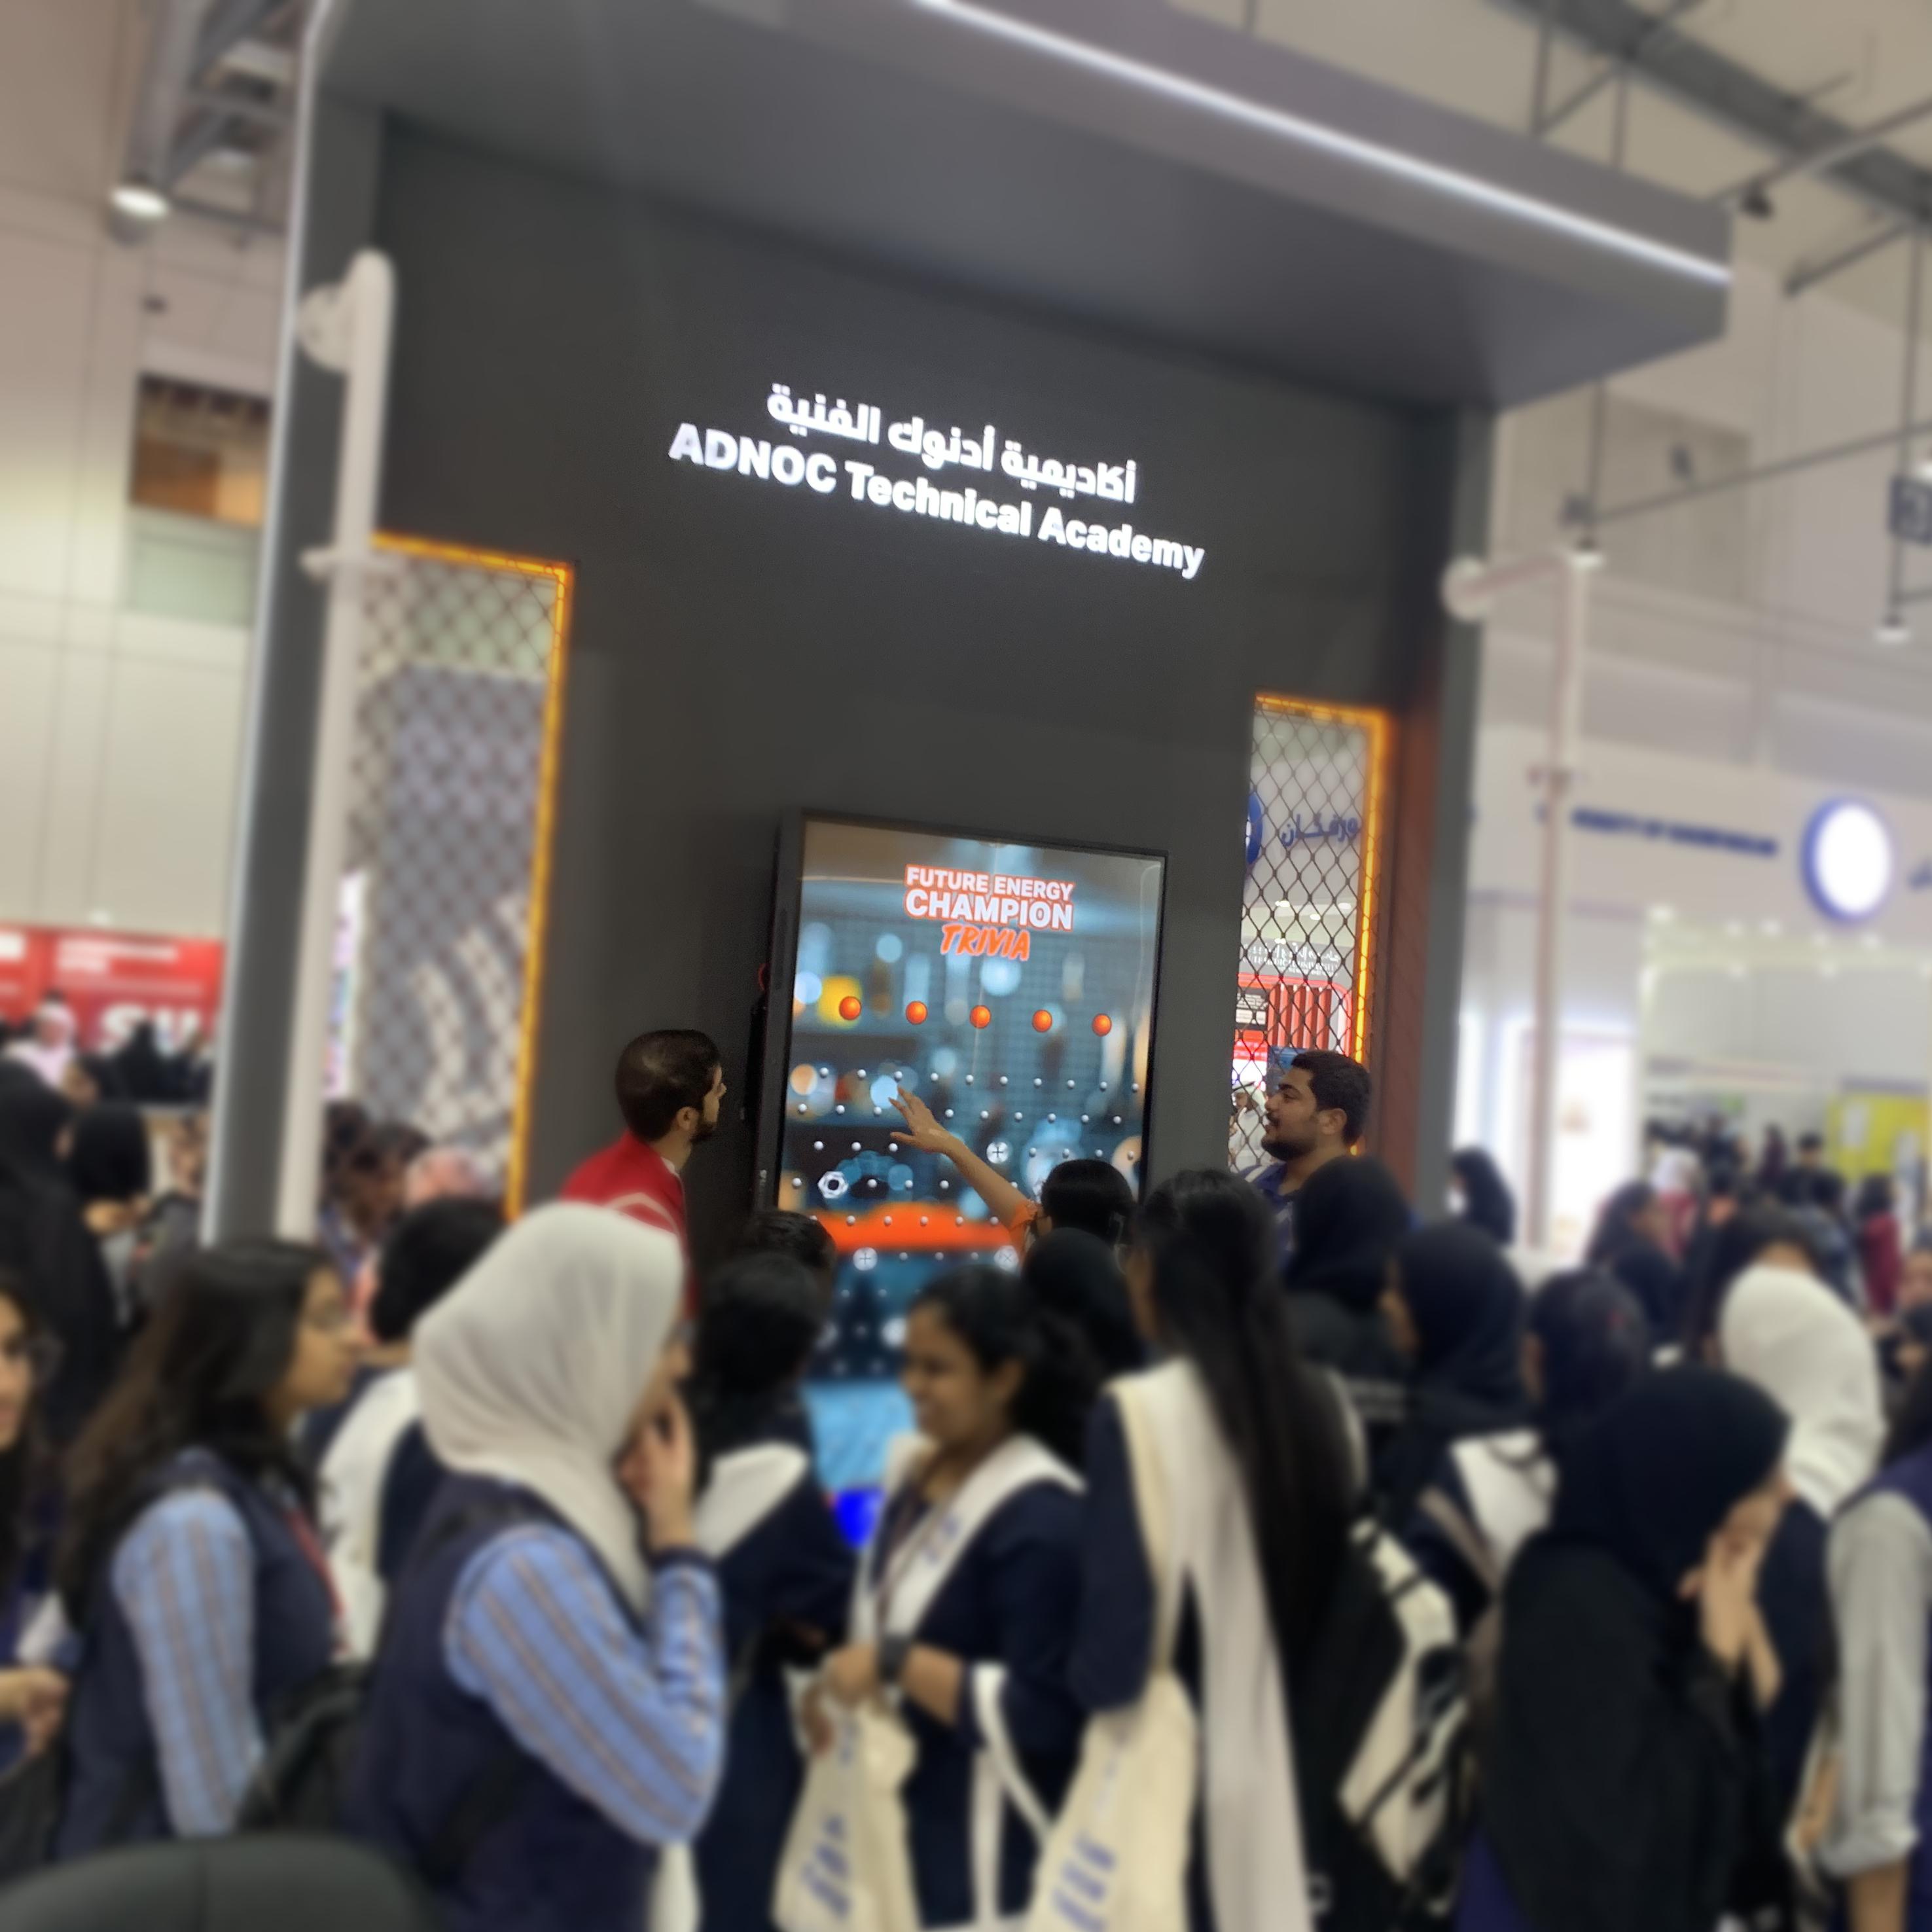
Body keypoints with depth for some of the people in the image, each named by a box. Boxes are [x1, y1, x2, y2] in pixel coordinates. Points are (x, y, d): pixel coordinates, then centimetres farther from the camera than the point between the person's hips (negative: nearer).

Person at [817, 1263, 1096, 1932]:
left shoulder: (1042, 1518, -20)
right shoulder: (911, 1474, 4)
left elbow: (1044, 1714, -23)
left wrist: (897, 1665, -24)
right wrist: (834, 1689, -1)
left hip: (985, 1853, -7)